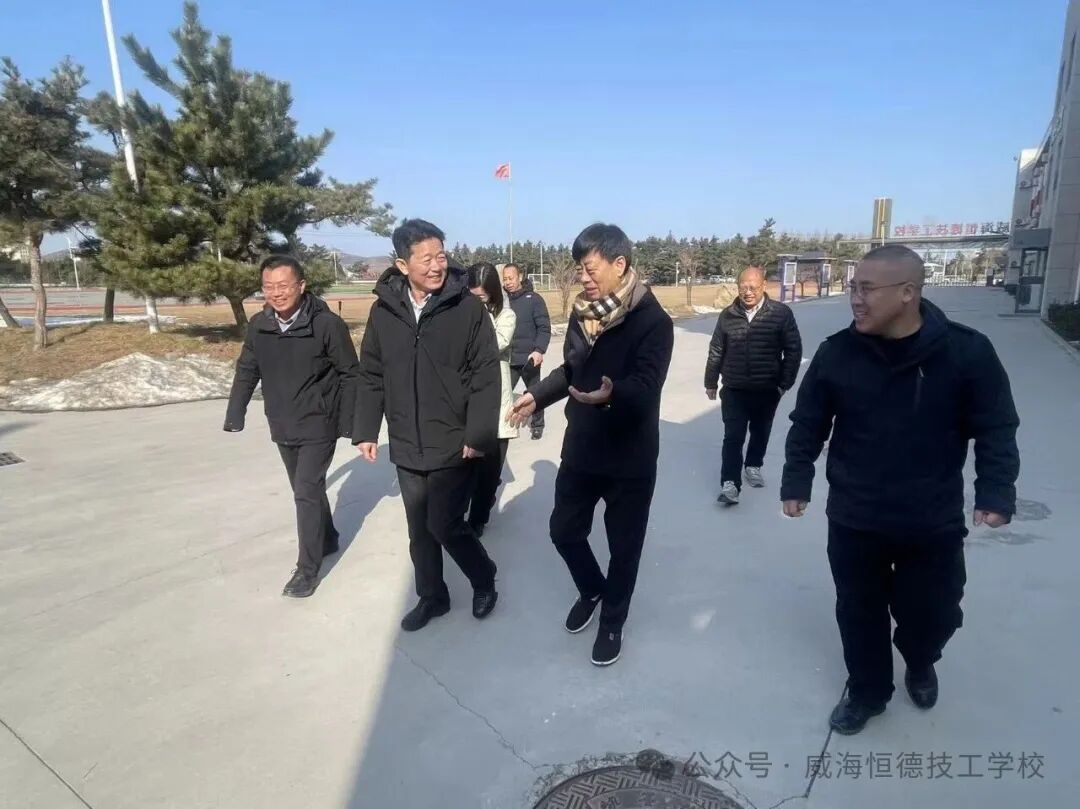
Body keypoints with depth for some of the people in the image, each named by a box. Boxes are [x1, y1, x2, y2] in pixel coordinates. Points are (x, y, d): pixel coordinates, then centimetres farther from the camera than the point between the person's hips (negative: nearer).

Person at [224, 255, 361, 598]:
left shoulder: (327, 324, -17)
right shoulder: (259, 325, -2)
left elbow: (350, 374, -11)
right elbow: (246, 372, 9)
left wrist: (349, 422, -11)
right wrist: (235, 415, 6)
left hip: (318, 425, -5)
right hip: (282, 427, 6)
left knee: (307, 493, -6)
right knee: (307, 489, 19)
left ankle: (307, 568, 6)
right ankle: (327, 539, 40)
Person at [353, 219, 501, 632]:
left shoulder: (467, 307, -10)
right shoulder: (384, 310, 0)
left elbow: (486, 376, -10)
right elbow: (371, 377, 7)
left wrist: (479, 434, -14)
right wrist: (366, 430, 4)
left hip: (454, 444, -4)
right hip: (407, 446, 4)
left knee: (445, 525, -2)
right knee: (420, 529, 15)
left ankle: (484, 580, 26)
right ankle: (431, 596, 36)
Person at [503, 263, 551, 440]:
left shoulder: (533, 299, -5)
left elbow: (544, 328, -8)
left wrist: (539, 350, -19)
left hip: (530, 358, -2)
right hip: (507, 359, 2)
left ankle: (537, 425, 32)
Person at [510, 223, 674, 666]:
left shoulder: (652, 320, -17)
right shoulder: (583, 312, 4)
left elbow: (645, 386, -28)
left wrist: (611, 393, -47)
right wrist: (537, 395, 7)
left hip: (630, 456, -5)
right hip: (580, 448, 6)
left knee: (623, 546, 11)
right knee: (564, 531, 16)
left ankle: (612, 621, 35)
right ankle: (591, 590, 45)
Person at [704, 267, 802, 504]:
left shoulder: (781, 313, -7)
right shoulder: (728, 315, -2)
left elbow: (794, 350, -3)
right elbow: (716, 352, 6)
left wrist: (785, 383, -5)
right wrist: (711, 382, 8)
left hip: (767, 390, 0)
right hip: (734, 389, 0)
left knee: (760, 432, 17)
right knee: (733, 437, -5)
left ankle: (753, 466, 39)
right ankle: (730, 483, -4)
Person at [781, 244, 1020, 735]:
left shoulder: (966, 352, -12)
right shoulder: (837, 353, -8)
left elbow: (996, 429, -4)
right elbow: (807, 425, 1)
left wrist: (995, 493, -12)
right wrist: (796, 483, 0)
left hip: (933, 523, 0)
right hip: (853, 520, 1)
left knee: (932, 612, 15)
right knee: (860, 612, 14)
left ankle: (920, 665, 50)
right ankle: (867, 692, 39)